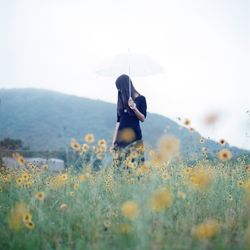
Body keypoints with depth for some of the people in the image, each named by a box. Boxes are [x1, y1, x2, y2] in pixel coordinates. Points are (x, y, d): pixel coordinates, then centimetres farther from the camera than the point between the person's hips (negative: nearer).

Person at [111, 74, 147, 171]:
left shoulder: (140, 99, 0)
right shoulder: (121, 100, 12)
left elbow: (143, 119, -4)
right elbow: (118, 121, 12)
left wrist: (134, 108, -23)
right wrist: (114, 141, 9)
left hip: (134, 138, -4)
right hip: (121, 137, 5)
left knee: (134, 166, -9)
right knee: (119, 166, 0)